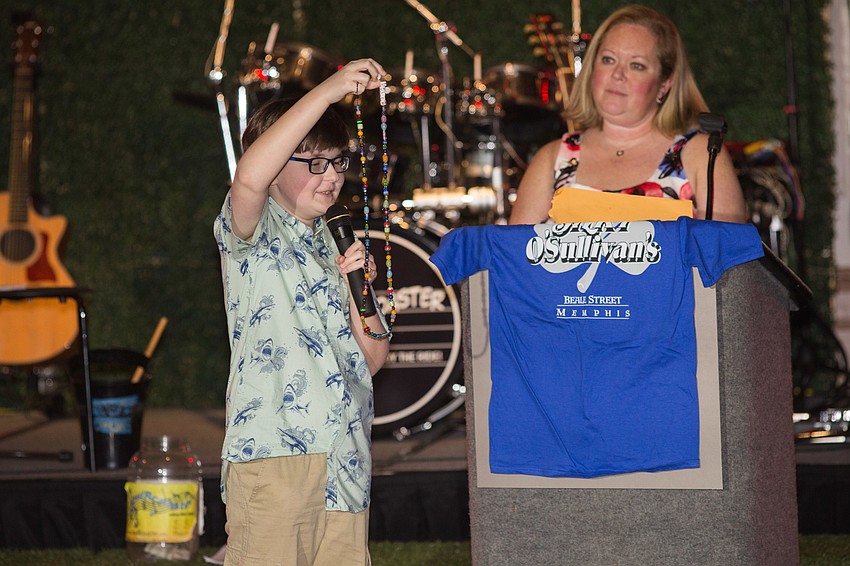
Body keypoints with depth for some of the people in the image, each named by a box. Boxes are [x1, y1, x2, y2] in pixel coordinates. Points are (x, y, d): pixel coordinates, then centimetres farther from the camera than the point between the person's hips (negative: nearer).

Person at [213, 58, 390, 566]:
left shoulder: (335, 245, 22)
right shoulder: (253, 232, 2)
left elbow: (374, 358, 18)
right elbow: (250, 176, -24)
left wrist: (356, 290, 0)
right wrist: (329, 90, -24)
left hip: (344, 459, 6)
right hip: (274, 451, -6)